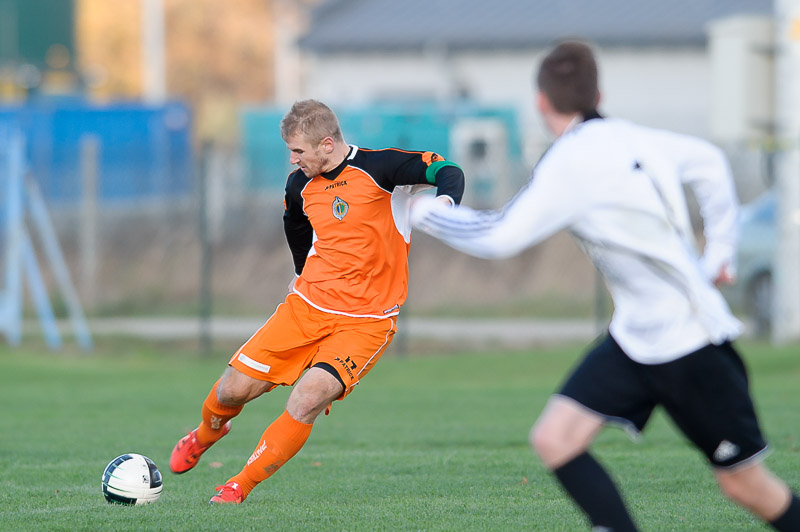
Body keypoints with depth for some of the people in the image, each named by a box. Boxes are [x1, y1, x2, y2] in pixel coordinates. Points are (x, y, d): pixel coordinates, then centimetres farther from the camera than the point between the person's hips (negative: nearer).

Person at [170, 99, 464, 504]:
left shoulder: (378, 168, -13)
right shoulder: (300, 186, 6)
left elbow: (448, 171, -16)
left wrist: (444, 202, -36)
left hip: (364, 321, -5)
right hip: (307, 305, 5)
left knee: (307, 399, -24)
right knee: (233, 389, -1)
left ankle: (240, 486, -7)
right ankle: (205, 436, 36)